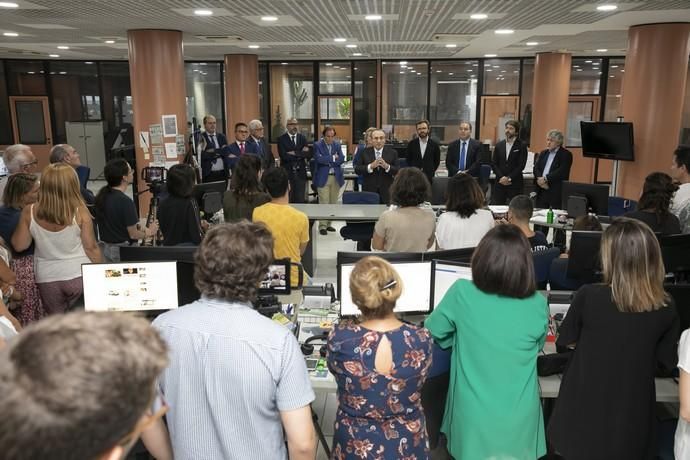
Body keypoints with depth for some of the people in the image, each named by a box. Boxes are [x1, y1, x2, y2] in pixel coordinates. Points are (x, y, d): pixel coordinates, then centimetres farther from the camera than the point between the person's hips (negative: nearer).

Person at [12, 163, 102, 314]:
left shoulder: (29, 213, -9)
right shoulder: (80, 212, -16)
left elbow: (19, 246, 1)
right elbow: (91, 248, -11)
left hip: (47, 279, 2)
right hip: (80, 275, -2)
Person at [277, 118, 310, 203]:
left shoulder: (302, 138, 9)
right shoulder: (281, 139, -1)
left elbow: (307, 154, -3)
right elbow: (284, 156, -14)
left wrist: (294, 153, -13)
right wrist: (300, 154, -10)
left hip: (300, 172, 3)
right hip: (287, 172, -3)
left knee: (300, 199, 5)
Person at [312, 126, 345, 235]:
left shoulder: (337, 145, 10)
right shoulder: (317, 145, -2)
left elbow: (342, 159, -3)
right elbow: (319, 158, -18)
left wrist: (327, 160, -11)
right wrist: (333, 158, -11)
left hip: (336, 177, 5)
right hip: (323, 178, -4)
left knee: (333, 203, 9)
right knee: (324, 203, -5)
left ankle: (328, 224, 20)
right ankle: (322, 226, 1)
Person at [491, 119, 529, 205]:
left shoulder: (522, 146, 0)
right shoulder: (499, 145, 11)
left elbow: (521, 165, -6)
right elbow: (494, 164, 7)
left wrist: (509, 178, -13)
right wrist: (501, 177, -8)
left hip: (515, 183, -3)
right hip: (500, 182, 3)